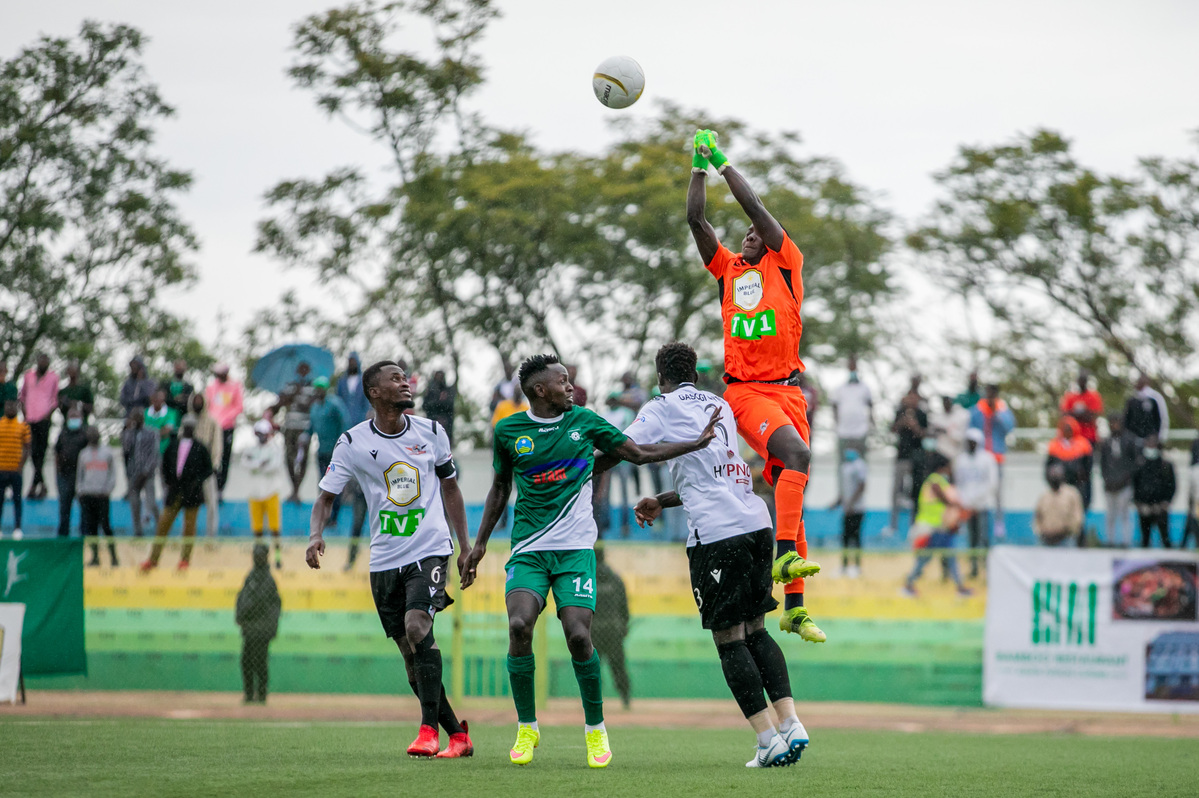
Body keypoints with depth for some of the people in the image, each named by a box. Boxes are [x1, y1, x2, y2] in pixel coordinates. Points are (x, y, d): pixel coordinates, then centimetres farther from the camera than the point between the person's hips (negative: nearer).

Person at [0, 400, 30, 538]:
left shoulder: (23, 426, 3)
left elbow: (26, 448, 3)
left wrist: (21, 466, -8)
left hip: (16, 469, -1)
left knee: (17, 500, 3)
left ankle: (17, 528, 7)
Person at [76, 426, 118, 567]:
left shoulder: (107, 452, 6)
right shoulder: (84, 454, 15)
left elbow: (113, 473, 5)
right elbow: (80, 474, 18)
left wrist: (107, 489, -8)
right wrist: (79, 490, 6)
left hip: (102, 495, -3)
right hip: (86, 495, 3)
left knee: (105, 525, -9)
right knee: (90, 527, -1)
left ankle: (113, 556, -3)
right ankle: (95, 556, 4)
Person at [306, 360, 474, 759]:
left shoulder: (431, 432, 4)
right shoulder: (353, 443, -1)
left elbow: (450, 487, 16)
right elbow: (326, 496, 1)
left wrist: (465, 547, 14)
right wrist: (315, 534, -20)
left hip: (430, 550, -2)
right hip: (384, 559, 2)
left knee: (417, 627, -25)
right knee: (411, 654, 3)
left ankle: (429, 729, -23)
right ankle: (458, 735, 15)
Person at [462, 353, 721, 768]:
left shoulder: (584, 421, 6)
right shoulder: (508, 431, 5)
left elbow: (639, 453, 14)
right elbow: (500, 487, 18)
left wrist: (698, 442, 8)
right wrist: (480, 543, 16)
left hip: (575, 547, 0)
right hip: (528, 550, 0)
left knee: (578, 635, -16)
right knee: (519, 625, -22)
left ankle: (596, 729, 6)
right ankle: (526, 728, -4)